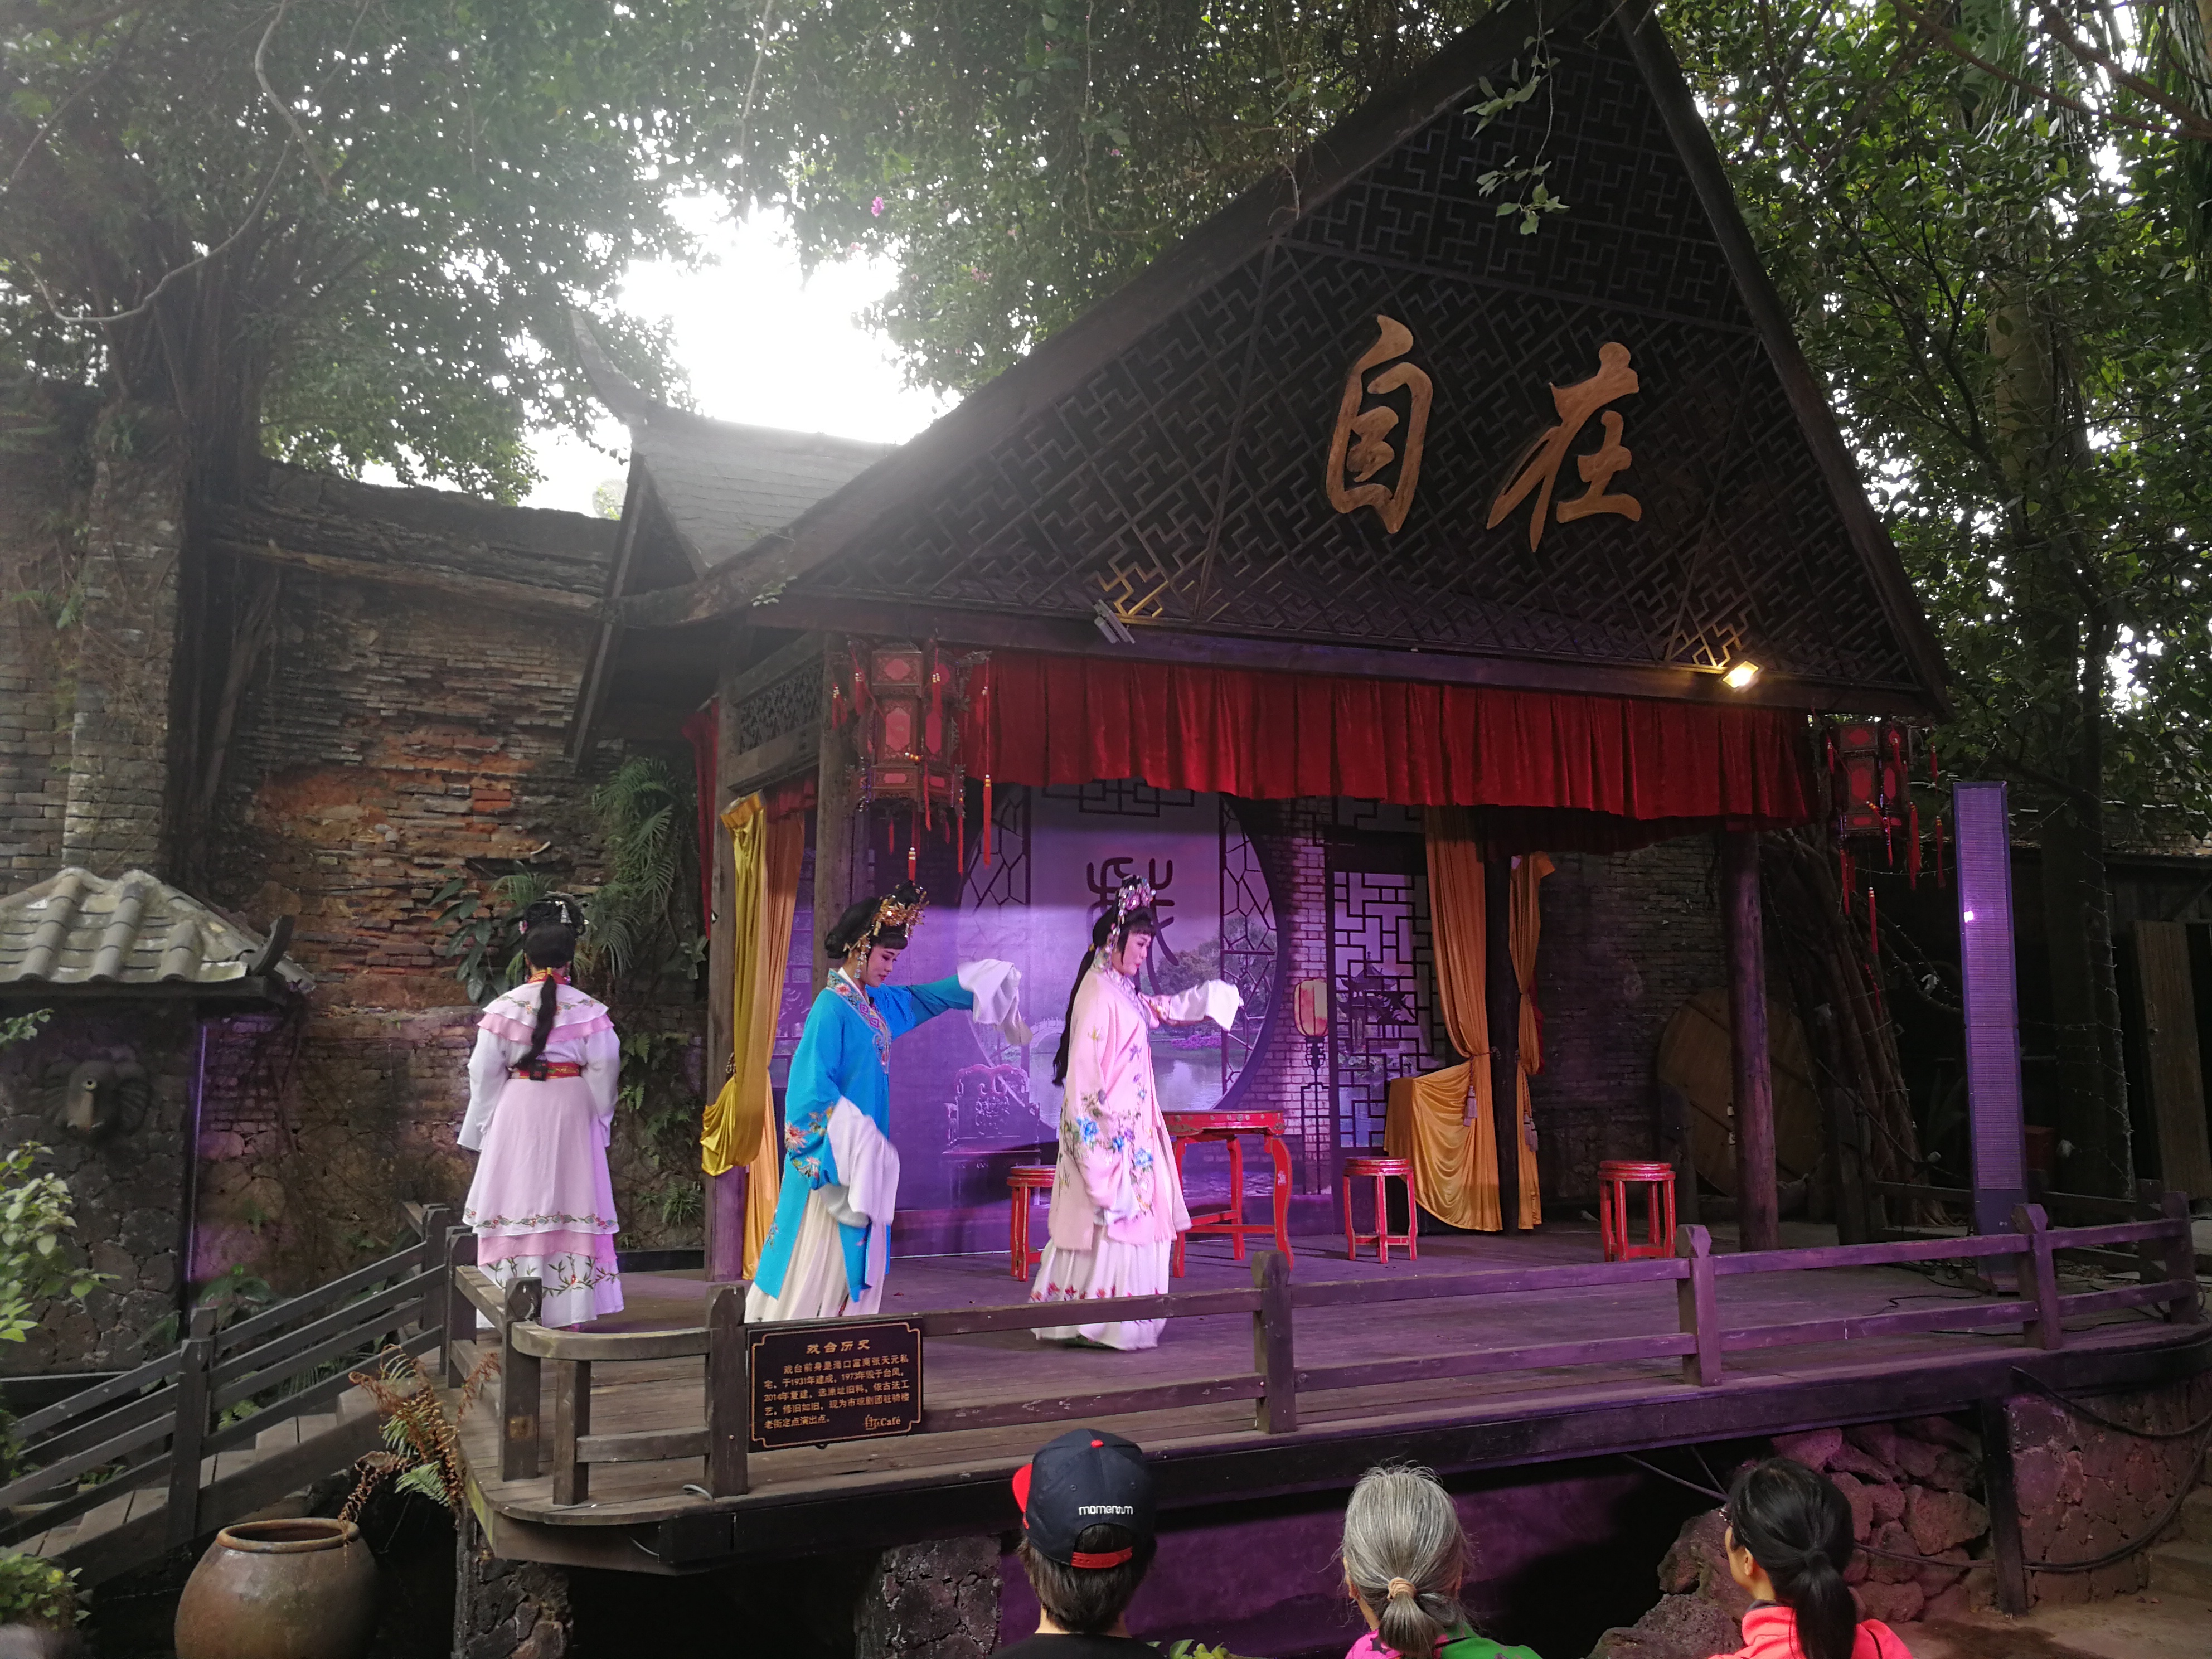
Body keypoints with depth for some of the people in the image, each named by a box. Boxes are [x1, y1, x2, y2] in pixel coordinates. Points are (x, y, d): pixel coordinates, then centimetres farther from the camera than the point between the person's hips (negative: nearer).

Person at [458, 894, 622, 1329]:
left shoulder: (505, 1008, -7)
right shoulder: (588, 1010, -7)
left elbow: (484, 1073, -4)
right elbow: (604, 1069, -7)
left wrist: (480, 1127, 7)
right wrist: (599, 1119, 7)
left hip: (517, 1114, 0)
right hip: (571, 1114, 0)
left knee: (518, 1199, 7)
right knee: (569, 1200, 7)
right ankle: (567, 1309, 10)